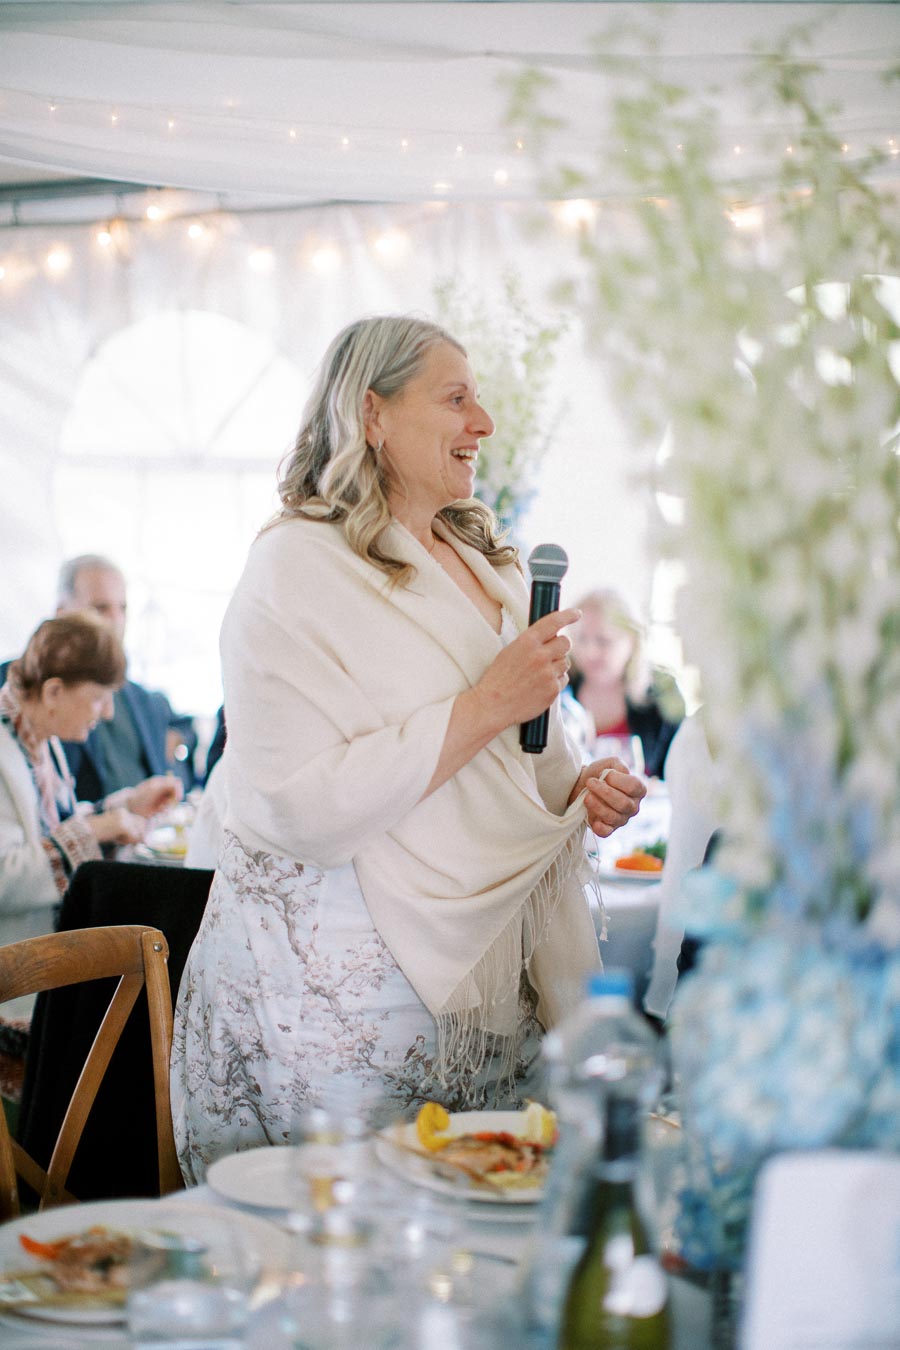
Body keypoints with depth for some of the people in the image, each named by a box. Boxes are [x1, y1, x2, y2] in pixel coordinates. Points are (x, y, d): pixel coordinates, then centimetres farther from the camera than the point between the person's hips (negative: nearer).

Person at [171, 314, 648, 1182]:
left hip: (483, 987, 7)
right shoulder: (298, 568, -10)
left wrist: (577, 790, 5)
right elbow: (303, 809, -22)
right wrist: (486, 707, -20)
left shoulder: (492, 568, 14)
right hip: (334, 1002, -7)